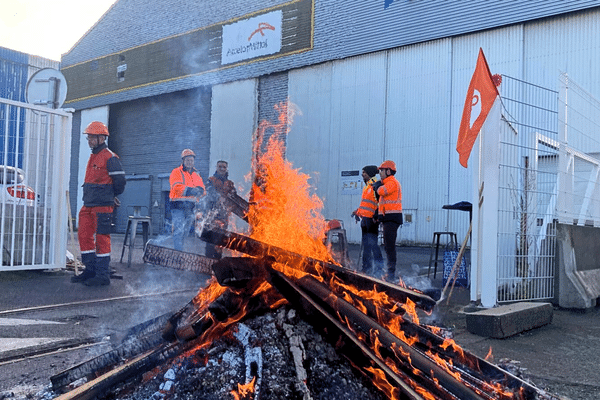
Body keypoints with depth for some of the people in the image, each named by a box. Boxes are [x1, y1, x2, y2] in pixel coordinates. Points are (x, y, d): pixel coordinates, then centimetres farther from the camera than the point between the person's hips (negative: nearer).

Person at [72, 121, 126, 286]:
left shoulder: (110, 158, -11)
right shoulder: (93, 157, 18)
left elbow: (120, 181, -12)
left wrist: (112, 196, 3)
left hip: (102, 206, -9)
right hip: (88, 205, 9)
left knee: (101, 238, -5)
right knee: (84, 235, 10)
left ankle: (103, 275, 2)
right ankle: (90, 270, 21)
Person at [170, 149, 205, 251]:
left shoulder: (196, 175, 20)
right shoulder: (176, 172, 2)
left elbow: (201, 188, 9)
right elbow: (177, 187, -14)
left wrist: (199, 190, -16)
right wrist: (190, 190, -27)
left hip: (190, 207, 6)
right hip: (178, 205, -6)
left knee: (185, 231, 10)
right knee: (178, 230, -12)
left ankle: (179, 249, 19)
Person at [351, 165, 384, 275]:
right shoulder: (367, 186, 20)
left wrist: (376, 216, -22)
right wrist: (357, 211, 22)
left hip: (371, 219, -10)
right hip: (365, 218, 10)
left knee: (372, 243, -12)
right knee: (365, 243, 13)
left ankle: (379, 267, -7)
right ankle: (366, 266, 20)